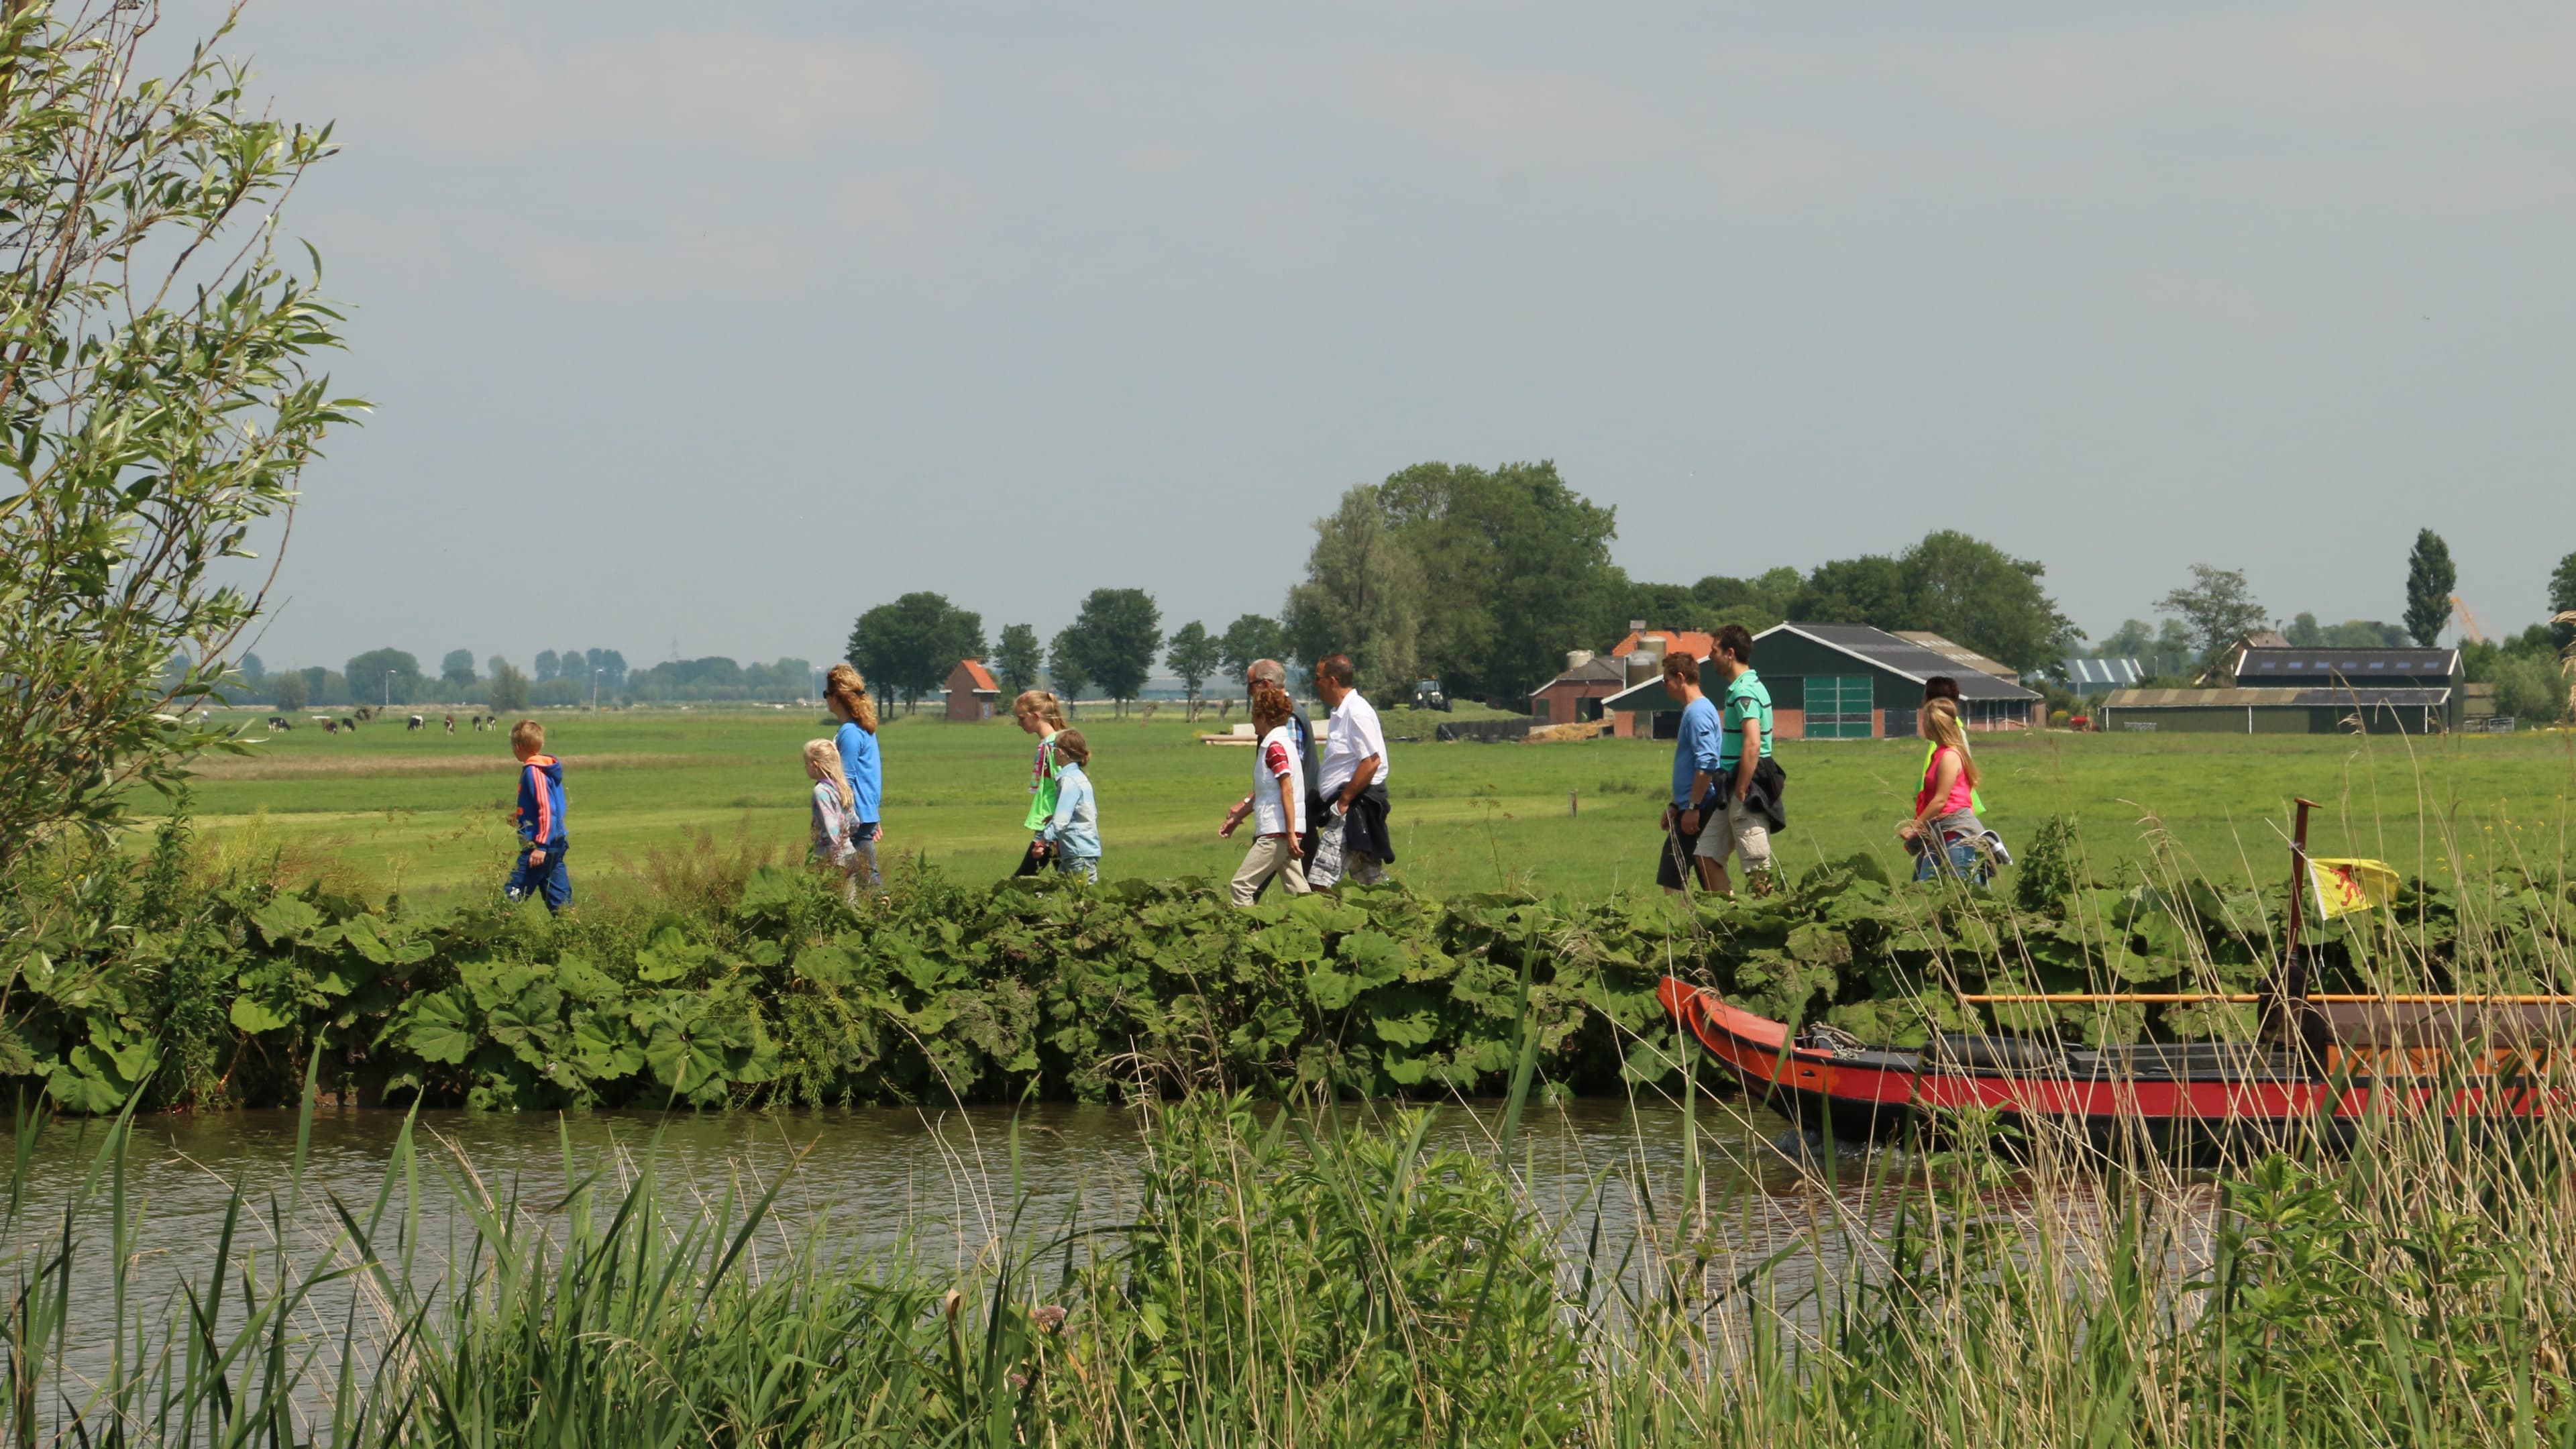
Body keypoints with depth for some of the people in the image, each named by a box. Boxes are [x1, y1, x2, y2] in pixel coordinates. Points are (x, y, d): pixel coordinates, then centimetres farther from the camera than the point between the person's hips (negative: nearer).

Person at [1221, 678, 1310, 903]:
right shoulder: (1281, 741, 18)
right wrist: (1237, 817, 28)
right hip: (1282, 832, 10)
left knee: (1242, 885, -7)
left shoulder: (1275, 746, -12)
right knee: (1297, 888, 7)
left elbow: (1287, 790, -19)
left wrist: (1290, 833, -22)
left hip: (1277, 832, -10)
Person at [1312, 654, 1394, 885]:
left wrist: (1344, 802, -18)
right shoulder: (1341, 713, 16)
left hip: (1356, 804, -11)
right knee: (1368, 878, 12)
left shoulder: (1357, 712, -14)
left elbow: (1371, 761, -21)